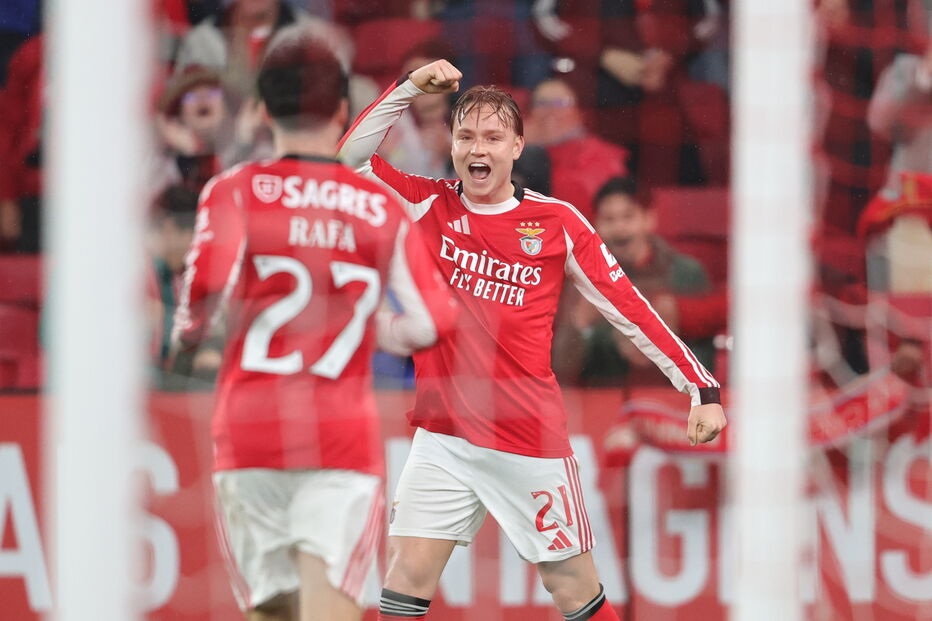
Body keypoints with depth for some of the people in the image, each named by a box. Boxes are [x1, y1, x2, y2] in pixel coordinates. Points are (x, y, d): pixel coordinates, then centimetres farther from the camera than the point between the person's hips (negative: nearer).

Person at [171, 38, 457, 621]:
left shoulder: (236, 190, 1)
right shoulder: (381, 207, 6)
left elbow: (210, 279, -17)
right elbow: (431, 323, 2)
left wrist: (187, 330, 4)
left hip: (250, 431, 1)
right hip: (344, 439, -1)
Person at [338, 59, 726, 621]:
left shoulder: (557, 222, -2)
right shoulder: (429, 206, 3)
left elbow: (630, 309, 0)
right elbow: (352, 155, -4)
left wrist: (702, 389, -4)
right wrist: (411, 87, -13)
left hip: (532, 441, -1)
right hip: (444, 437, 1)